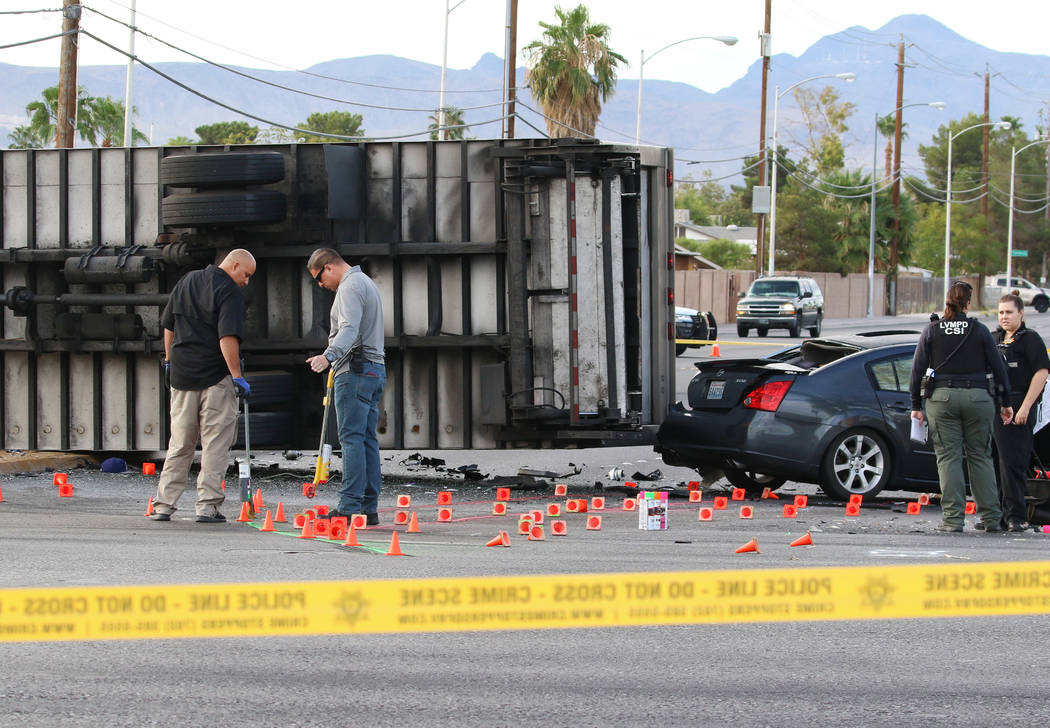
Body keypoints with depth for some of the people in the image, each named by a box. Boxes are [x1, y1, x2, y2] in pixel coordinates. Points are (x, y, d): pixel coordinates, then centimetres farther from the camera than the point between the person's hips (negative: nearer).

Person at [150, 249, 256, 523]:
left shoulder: (186, 281, 11)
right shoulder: (229, 292, -11)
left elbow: (168, 325, 18)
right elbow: (228, 338, -22)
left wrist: (170, 360, 28)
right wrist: (237, 375, -22)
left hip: (182, 375, 6)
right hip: (216, 377, -6)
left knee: (180, 444, 13)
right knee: (216, 444, 1)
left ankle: (163, 504, 10)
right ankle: (208, 506, -3)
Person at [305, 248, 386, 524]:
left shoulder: (350, 286, -9)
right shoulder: (366, 282, 24)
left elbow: (349, 329, -26)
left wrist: (328, 356, -40)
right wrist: (333, 360, 41)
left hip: (356, 371, -10)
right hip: (375, 369, 10)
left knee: (351, 438, -13)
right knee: (367, 440, 7)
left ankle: (350, 507, -17)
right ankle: (369, 508, 5)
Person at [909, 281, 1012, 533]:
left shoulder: (932, 330, 1)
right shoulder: (979, 330, 1)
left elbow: (918, 369, 1)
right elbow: (997, 368, 3)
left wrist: (916, 405, 8)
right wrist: (1005, 403, 12)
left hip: (942, 398, -1)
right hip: (977, 397, 1)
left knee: (948, 457, 1)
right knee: (980, 456, 9)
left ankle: (952, 518, -5)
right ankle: (990, 517, 10)